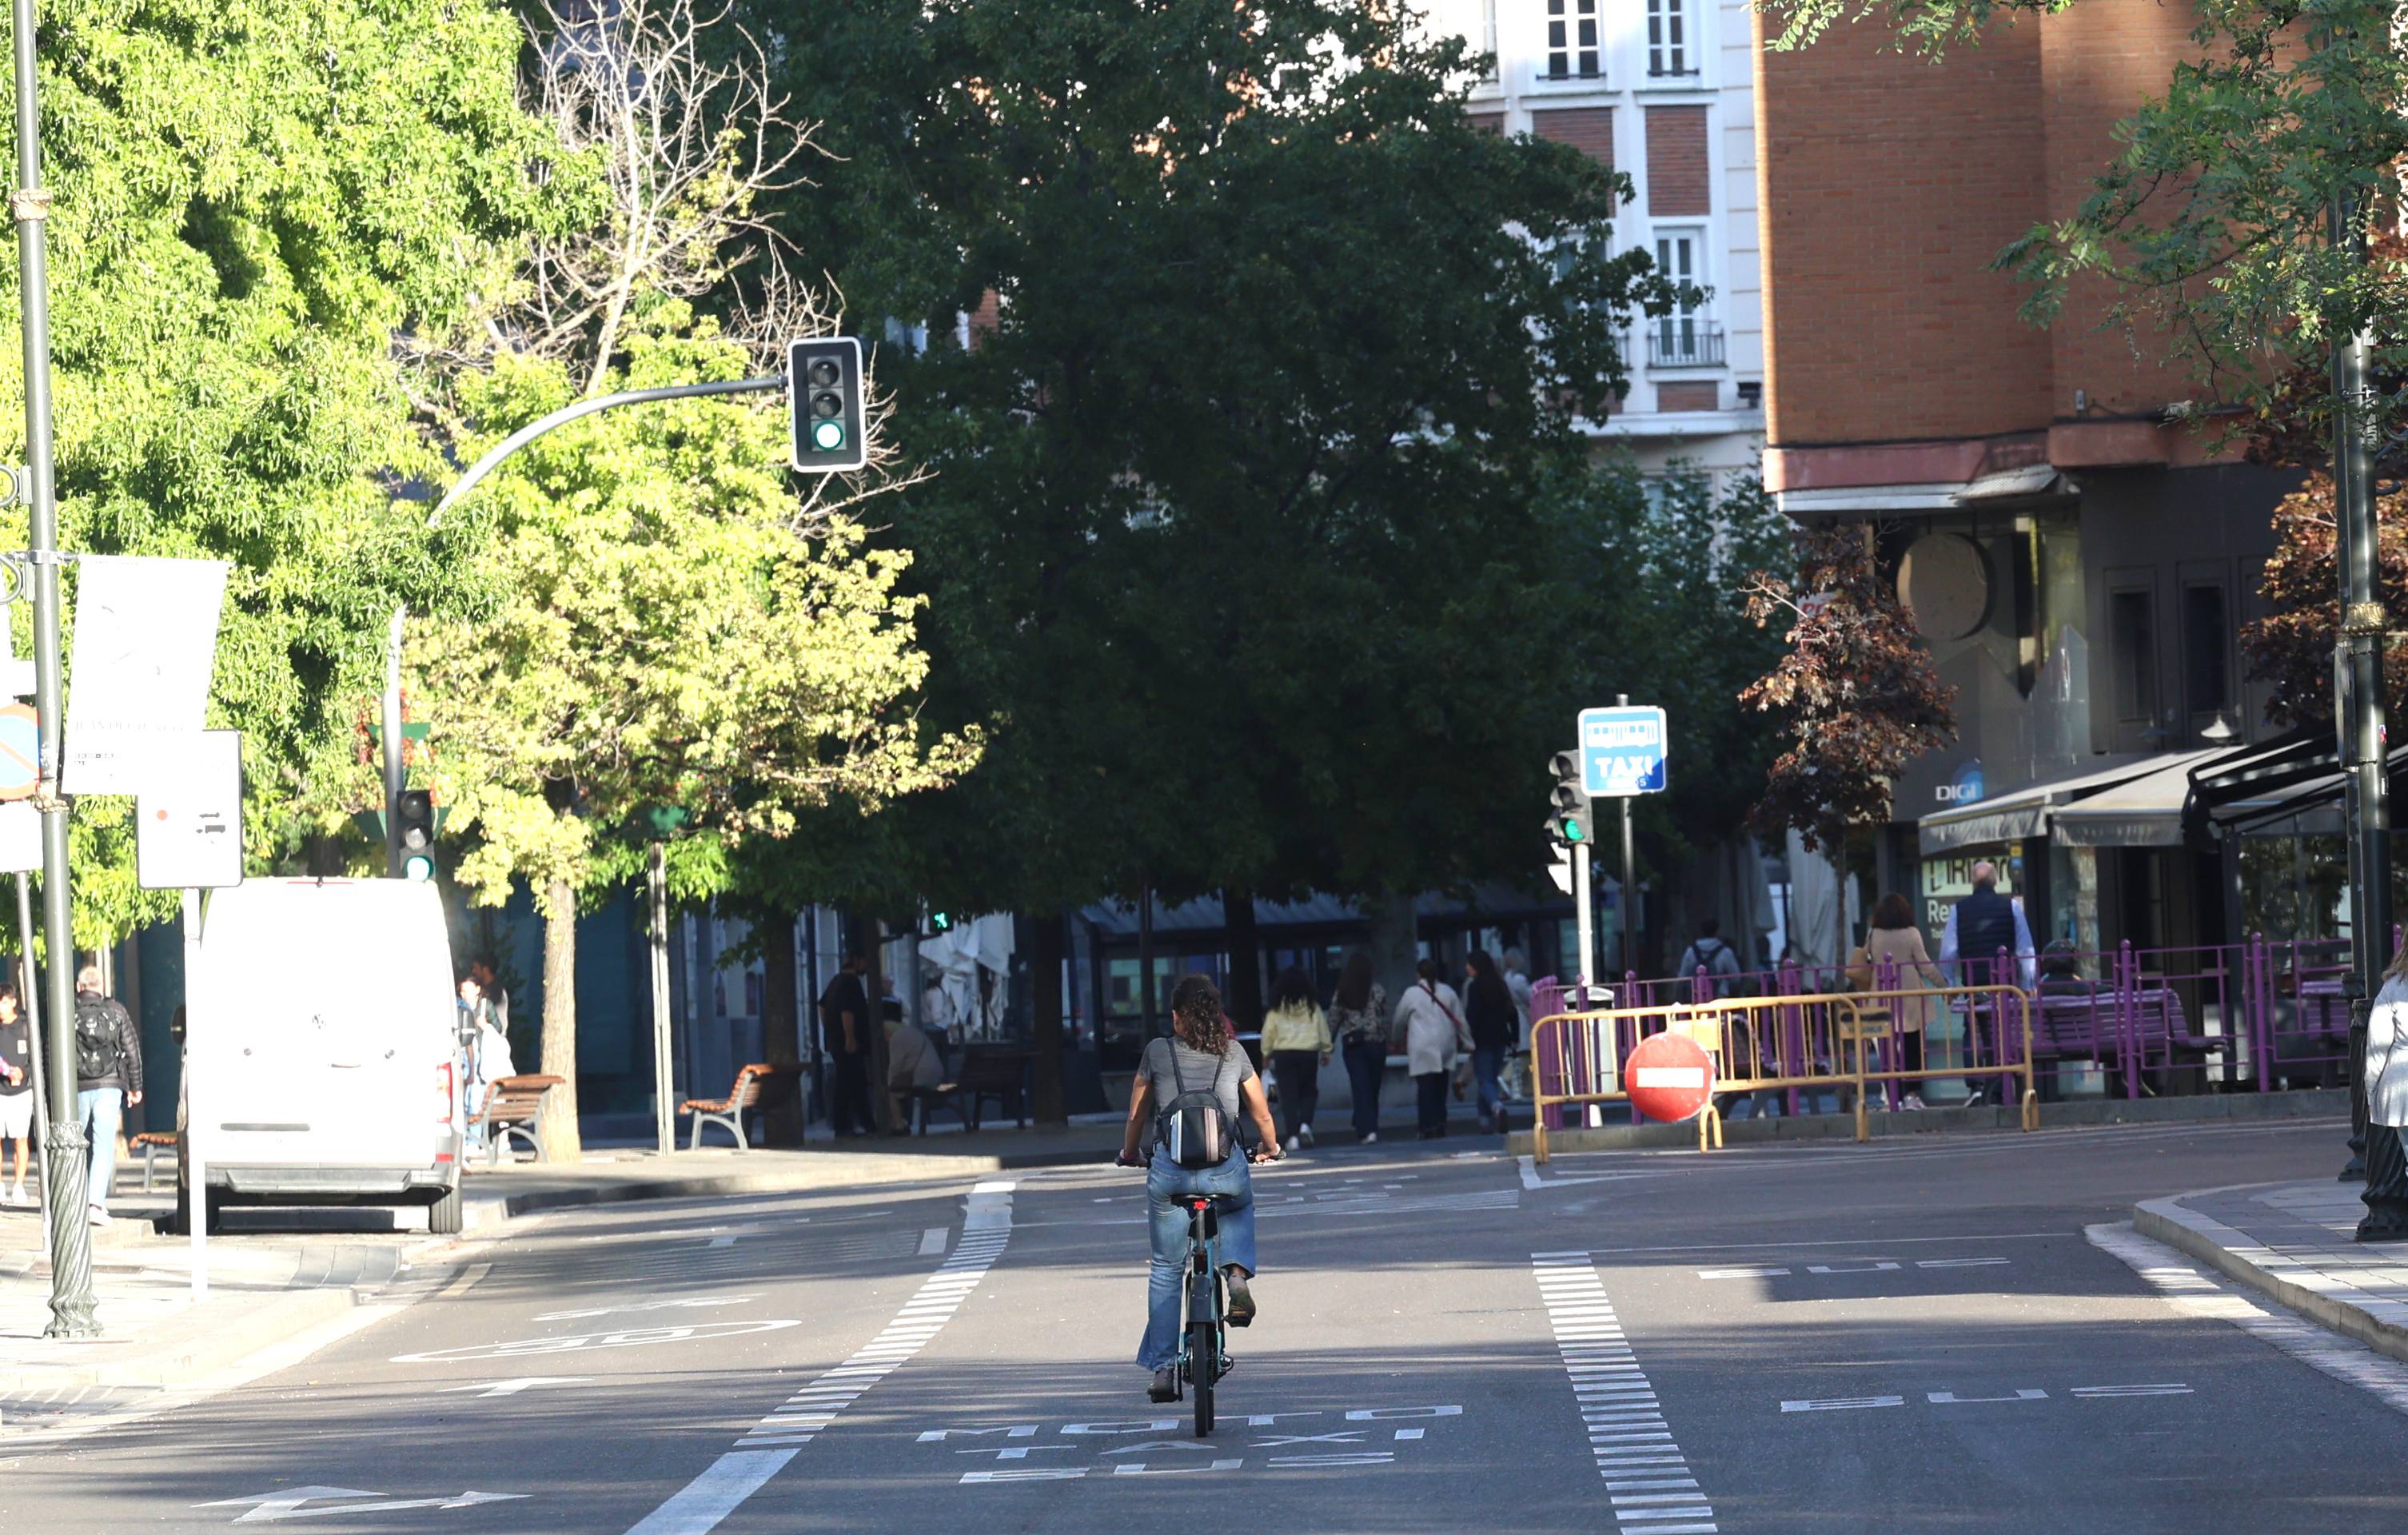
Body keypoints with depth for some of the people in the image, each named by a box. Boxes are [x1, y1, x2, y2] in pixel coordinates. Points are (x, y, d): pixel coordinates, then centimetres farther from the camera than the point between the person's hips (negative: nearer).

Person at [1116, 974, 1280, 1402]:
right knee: (1239, 1209, 36)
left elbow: (1136, 1116, 16)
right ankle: (1237, 1271, 6)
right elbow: (1262, 1114, 17)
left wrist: (1130, 1154, 35)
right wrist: (1269, 1148, 38)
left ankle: (1163, 1368, 10)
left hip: (1169, 1169, -1)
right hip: (1226, 1167, 1)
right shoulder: (1233, 1052, 8)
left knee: (1166, 1269, 13)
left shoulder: (1157, 1052, 6)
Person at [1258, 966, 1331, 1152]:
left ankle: (1293, 1135, -6)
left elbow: (1268, 1033, 0)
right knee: (1309, 1092, 16)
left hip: (1283, 1054, -1)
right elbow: (1323, 1031, 6)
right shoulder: (1313, 1007, 1)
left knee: (1289, 1096, 2)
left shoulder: (1277, 1009, -2)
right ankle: (1305, 1124, -6)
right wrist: (1326, 1051, 18)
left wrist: (1266, 1053, 12)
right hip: (1309, 1054, 1)